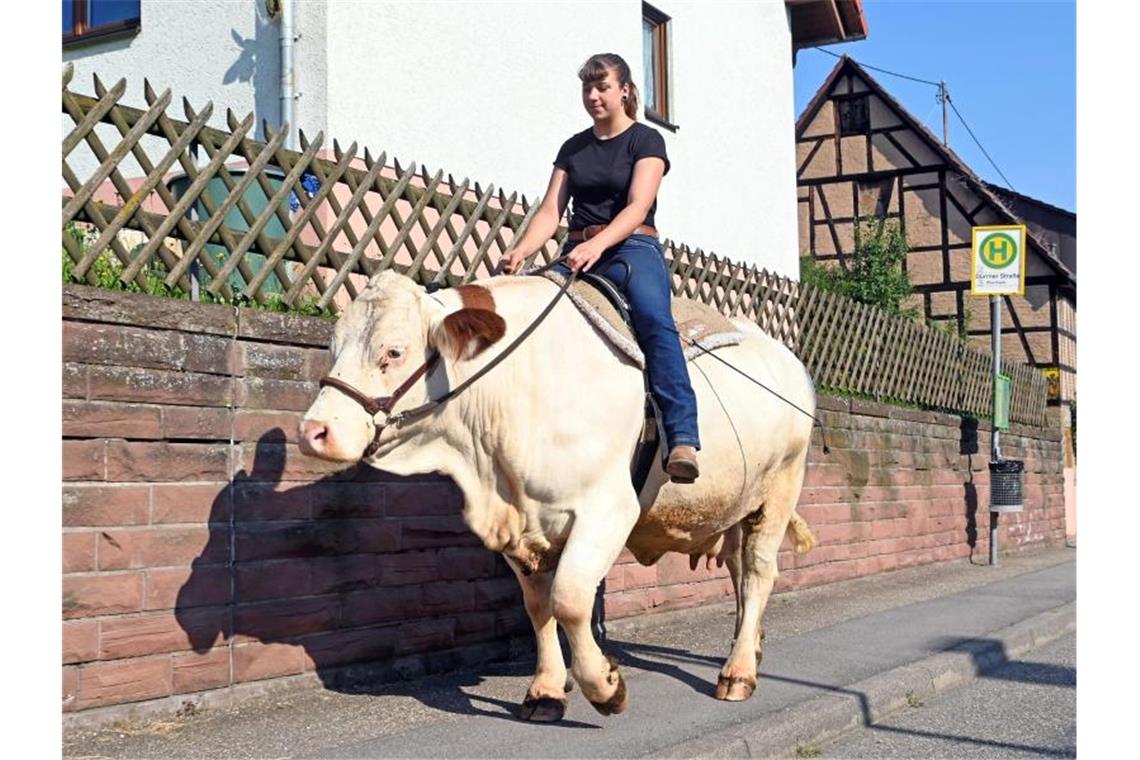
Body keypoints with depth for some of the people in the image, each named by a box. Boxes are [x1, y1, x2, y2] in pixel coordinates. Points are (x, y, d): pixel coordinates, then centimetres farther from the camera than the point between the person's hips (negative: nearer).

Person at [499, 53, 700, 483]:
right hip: (577, 253, 5)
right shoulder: (573, 148, 19)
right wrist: (521, 251, -11)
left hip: (631, 249, -5)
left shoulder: (645, 140, 5)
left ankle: (682, 439, -44)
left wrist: (598, 245, -28)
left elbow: (638, 207, -10)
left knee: (655, 321, -33)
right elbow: (550, 211, 10)